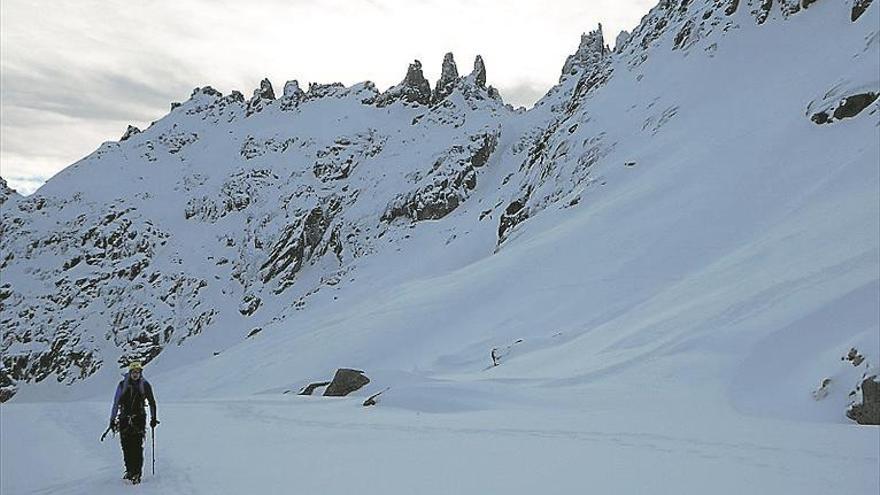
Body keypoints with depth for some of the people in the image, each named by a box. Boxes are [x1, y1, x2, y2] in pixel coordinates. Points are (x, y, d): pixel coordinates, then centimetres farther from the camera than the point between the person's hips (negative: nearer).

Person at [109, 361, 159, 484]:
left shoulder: (145, 385, 2)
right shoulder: (122, 385, 3)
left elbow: (152, 402, 10)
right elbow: (116, 403, 9)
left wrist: (153, 418, 9)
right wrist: (112, 420, 7)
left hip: (139, 419, -2)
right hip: (124, 419, 2)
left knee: (137, 446, -10)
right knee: (126, 447, 2)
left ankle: (137, 473, -8)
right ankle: (129, 470, 19)